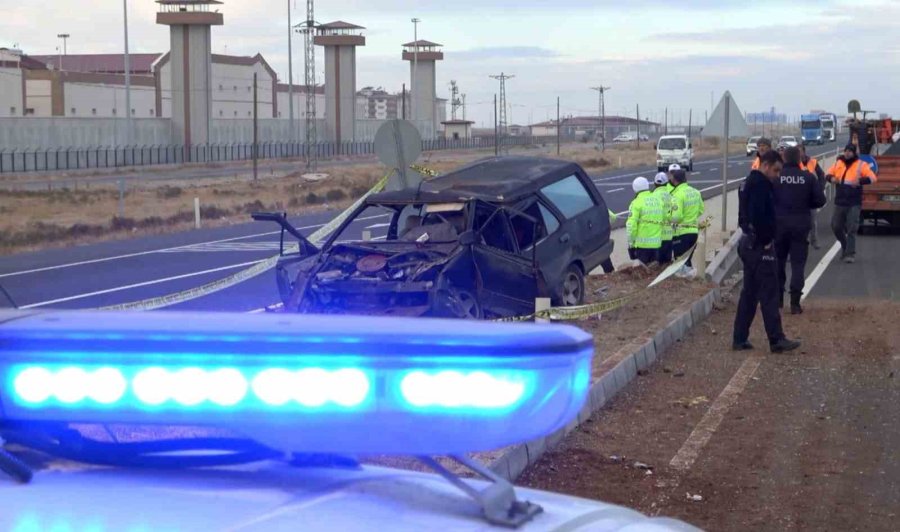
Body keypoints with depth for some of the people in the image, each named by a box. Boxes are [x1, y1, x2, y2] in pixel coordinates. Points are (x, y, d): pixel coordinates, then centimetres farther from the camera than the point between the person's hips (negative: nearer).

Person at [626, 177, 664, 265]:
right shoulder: (658, 201, 7)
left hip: (641, 244, -5)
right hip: (656, 244, 5)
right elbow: (664, 220, 7)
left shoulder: (636, 203, -11)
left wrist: (630, 242, -6)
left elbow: (631, 225, -14)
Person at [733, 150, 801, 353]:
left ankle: (740, 339, 14)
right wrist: (766, 240, -16)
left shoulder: (749, 183, 17)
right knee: (769, 294, -7)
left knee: (749, 292, 13)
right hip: (760, 247, -10)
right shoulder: (760, 184, -15)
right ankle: (777, 340, -5)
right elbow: (759, 215, -26)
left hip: (749, 243, 10)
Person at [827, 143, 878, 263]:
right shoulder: (838, 163, 8)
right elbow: (828, 174, 17)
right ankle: (845, 247, 35)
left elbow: (873, 177, -14)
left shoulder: (861, 165, -6)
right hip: (839, 202, 5)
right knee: (836, 227, 11)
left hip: (854, 203, -5)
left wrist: (860, 181, -30)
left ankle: (850, 254, -3)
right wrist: (831, 178, -8)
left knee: (851, 229, -8)